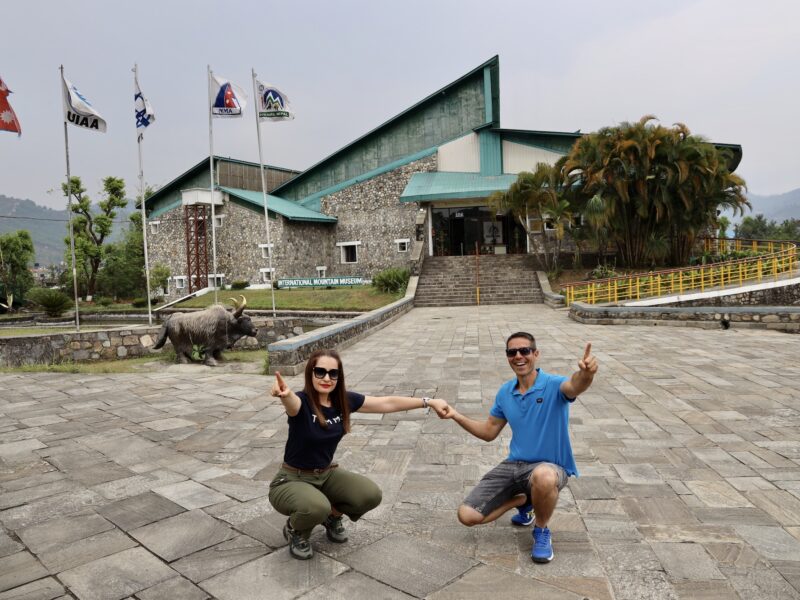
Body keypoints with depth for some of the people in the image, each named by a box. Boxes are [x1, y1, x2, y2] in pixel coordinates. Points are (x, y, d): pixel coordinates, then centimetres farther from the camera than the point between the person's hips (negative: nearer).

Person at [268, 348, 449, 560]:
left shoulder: (344, 400, -8)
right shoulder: (302, 402, -24)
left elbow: (387, 403, -2)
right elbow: (292, 402, -50)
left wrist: (429, 402, -2)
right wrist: (284, 394, -74)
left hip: (327, 474, 5)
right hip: (292, 480, -5)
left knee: (371, 495, -17)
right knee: (317, 508, -35)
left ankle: (332, 516, 14)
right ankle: (295, 530, 2)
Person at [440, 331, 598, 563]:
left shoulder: (553, 385, -14)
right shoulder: (505, 392, 3)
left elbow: (574, 387, -39)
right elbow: (489, 432, 11)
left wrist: (585, 373, -63)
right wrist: (456, 415, -2)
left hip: (550, 466, -5)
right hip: (513, 465, 5)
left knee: (543, 477, -43)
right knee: (467, 515, -6)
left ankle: (542, 531, -8)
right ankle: (523, 501, 21)